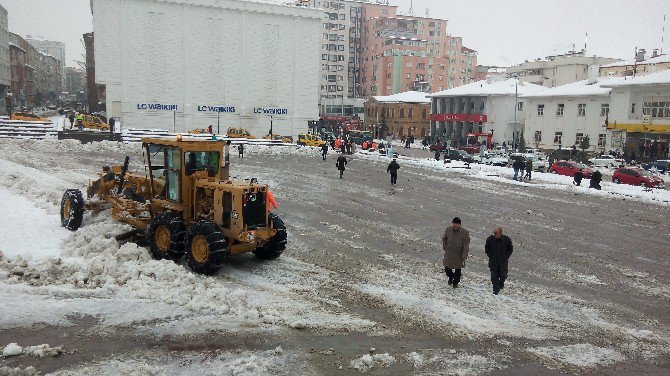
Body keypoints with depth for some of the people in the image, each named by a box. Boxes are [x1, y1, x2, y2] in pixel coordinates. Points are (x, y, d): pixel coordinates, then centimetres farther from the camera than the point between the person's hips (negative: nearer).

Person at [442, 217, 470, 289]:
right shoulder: (448, 230, -6)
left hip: (458, 255, -2)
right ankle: (450, 277, 38)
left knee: (457, 270, 11)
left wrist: (464, 256, -16)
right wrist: (444, 247, 5)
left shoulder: (465, 232, -14)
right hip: (449, 254, 2)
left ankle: (455, 282, 34)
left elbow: (466, 245, -12)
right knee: (447, 269, 6)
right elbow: (444, 239, 14)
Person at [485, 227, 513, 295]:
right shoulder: (490, 239, -10)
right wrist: (490, 256, -2)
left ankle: (501, 284, 38)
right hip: (493, 261, 0)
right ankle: (496, 289, 16)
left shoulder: (506, 239, -10)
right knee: (494, 276, 1)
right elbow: (486, 248, 6)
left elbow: (510, 249, 6)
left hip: (503, 261, 0)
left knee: (503, 275, 6)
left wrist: (506, 257, -1)